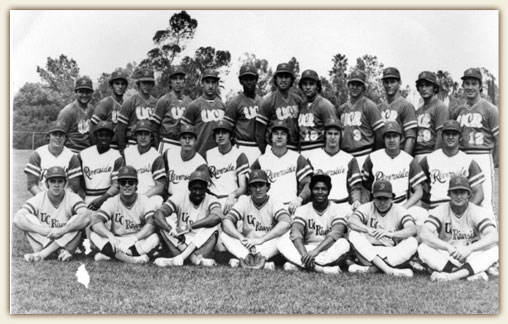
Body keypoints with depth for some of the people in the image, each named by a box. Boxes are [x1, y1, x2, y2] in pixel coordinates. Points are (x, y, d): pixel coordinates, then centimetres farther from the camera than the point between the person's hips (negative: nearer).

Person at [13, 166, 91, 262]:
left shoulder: (72, 198, -10)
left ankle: (42, 254, -29)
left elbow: (86, 218, -29)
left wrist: (62, 230, -38)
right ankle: (61, 252, -31)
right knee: (28, 218, -19)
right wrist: (42, 230, -34)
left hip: (67, 242, -1)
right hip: (42, 242, 1)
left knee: (77, 221, -27)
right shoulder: (38, 199, -8)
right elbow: (16, 219, -22)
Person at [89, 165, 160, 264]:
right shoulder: (112, 202, 0)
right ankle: (131, 259, -35)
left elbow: (151, 225, -21)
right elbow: (96, 222, -15)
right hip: (116, 244, 2)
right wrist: (110, 236, -35)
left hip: (139, 244, -1)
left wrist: (133, 239, -37)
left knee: (154, 238, -32)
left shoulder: (146, 201, -5)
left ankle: (109, 254, -28)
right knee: (94, 235, -22)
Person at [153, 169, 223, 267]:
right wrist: (173, 231, -34)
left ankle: (179, 258, -38)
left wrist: (189, 227, -37)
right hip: (180, 244, 2)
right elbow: (158, 214, -16)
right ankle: (196, 259, -36)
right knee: (166, 221, -19)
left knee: (212, 226, -27)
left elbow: (217, 217, -30)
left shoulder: (210, 200, -5)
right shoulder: (180, 197, -1)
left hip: (203, 245, -2)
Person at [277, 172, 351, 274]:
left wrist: (316, 250, -34)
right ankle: (320, 269, -39)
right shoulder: (303, 210, 5)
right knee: (283, 241, -22)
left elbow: (336, 233, -18)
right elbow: (296, 233, -12)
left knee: (343, 244, -33)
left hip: (329, 252, -1)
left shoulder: (339, 210, 1)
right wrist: (304, 254, -32)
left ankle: (298, 265, -32)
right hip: (307, 250, 1)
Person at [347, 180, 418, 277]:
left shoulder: (399, 211, 0)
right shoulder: (367, 208, 2)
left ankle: (370, 268, -33)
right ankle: (389, 270, -37)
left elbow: (412, 229, -19)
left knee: (412, 242, -25)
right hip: (369, 253, 0)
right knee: (354, 234, -24)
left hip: (393, 255, 0)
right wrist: (368, 230, -37)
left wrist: (390, 234, -37)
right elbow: (351, 221, -17)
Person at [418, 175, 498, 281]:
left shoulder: (477, 212, -5)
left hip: (471, 259, 0)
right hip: (445, 259, 0)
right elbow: (424, 234, -21)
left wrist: (469, 249, -36)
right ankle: (474, 273, -30)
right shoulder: (441, 211, -5)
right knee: (423, 248, -26)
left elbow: (494, 237, -21)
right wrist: (448, 247, -35)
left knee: (495, 249, -26)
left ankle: (451, 276, -38)